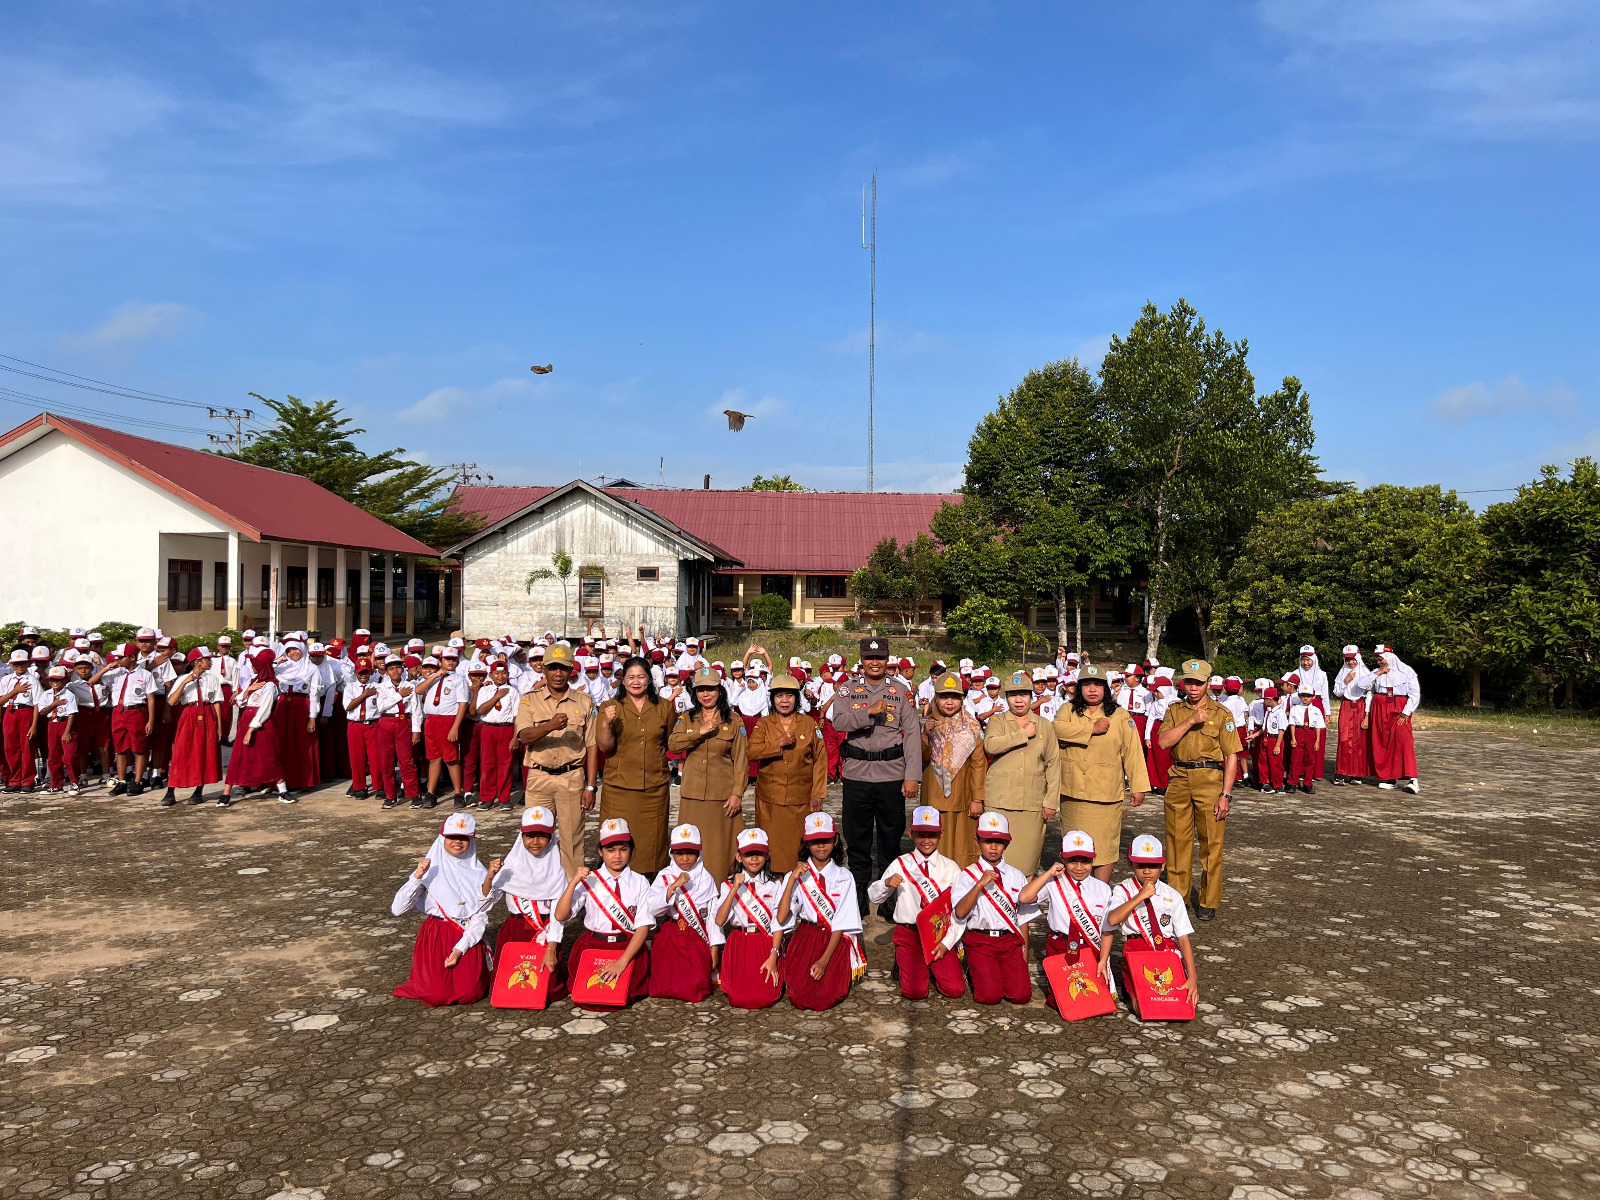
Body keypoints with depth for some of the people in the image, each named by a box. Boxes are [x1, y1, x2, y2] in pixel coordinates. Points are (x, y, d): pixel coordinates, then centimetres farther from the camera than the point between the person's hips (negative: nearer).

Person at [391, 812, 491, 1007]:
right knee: (437, 995, -17)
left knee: (468, 994, -17)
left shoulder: (478, 874, 0)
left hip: (467, 939, 1)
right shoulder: (430, 869, -3)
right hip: (435, 937, -1)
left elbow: (480, 917, -3)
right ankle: (422, 975, 17)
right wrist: (418, 877, -22)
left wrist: (460, 949, -15)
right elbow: (397, 909, -11)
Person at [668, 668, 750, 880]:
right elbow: (672, 744, -7)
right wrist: (700, 732, -18)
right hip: (692, 794, 2)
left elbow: (741, 760, 1)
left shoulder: (733, 721, 4)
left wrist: (737, 793, -7)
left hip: (722, 796, -2)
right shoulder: (686, 719, 10)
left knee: (719, 846, -1)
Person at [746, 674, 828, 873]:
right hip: (770, 798, 0)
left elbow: (820, 760, 4)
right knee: (771, 844, 1)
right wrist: (779, 743, -17)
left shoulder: (809, 724, 6)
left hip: (801, 799, 0)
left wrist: (818, 794, -1)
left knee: (797, 846, 1)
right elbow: (750, 752, -8)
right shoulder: (763, 724, 7)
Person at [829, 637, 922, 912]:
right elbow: (838, 722, -12)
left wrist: (912, 776, -8)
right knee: (857, 839, 8)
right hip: (857, 775, 0)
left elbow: (912, 736, 0)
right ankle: (858, 897, 19)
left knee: (891, 838, 6)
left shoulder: (900, 695, 6)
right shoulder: (848, 693, 6)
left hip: (892, 776, 0)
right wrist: (869, 712, -26)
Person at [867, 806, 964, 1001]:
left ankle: (933, 968, 16)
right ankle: (903, 963, 14)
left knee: (955, 990, -15)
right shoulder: (900, 865, 1)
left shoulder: (951, 868, 3)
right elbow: (873, 897, 3)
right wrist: (886, 883, -19)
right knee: (915, 992, -19)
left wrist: (947, 943, -8)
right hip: (909, 934, -1)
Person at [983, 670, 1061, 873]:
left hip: (1032, 803, 2)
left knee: (1027, 856, 1)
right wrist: (1023, 734, -11)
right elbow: (990, 745, -14)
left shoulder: (1044, 725, 12)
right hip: (1000, 801, -1)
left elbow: (1053, 764, 10)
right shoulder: (997, 721, 7)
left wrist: (1051, 801, 3)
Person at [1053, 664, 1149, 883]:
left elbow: (1133, 752, 3)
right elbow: (1057, 729, -14)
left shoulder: (1121, 717, 7)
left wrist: (1138, 786, -2)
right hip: (1072, 793, 1)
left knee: (1104, 846, -4)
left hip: (1106, 794, -1)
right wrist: (1092, 729, -14)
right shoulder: (1067, 711, 8)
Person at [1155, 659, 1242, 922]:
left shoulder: (1221, 713, 0)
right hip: (1179, 781, 3)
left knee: (1211, 843, 1)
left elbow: (1231, 757, -3)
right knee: (1178, 841, 8)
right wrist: (1190, 721, -15)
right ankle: (1177, 896, 21)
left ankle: (1208, 901, 13)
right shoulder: (1175, 711, 10)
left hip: (1210, 781, -3)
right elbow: (1164, 741, -6)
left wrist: (1226, 794, -10)